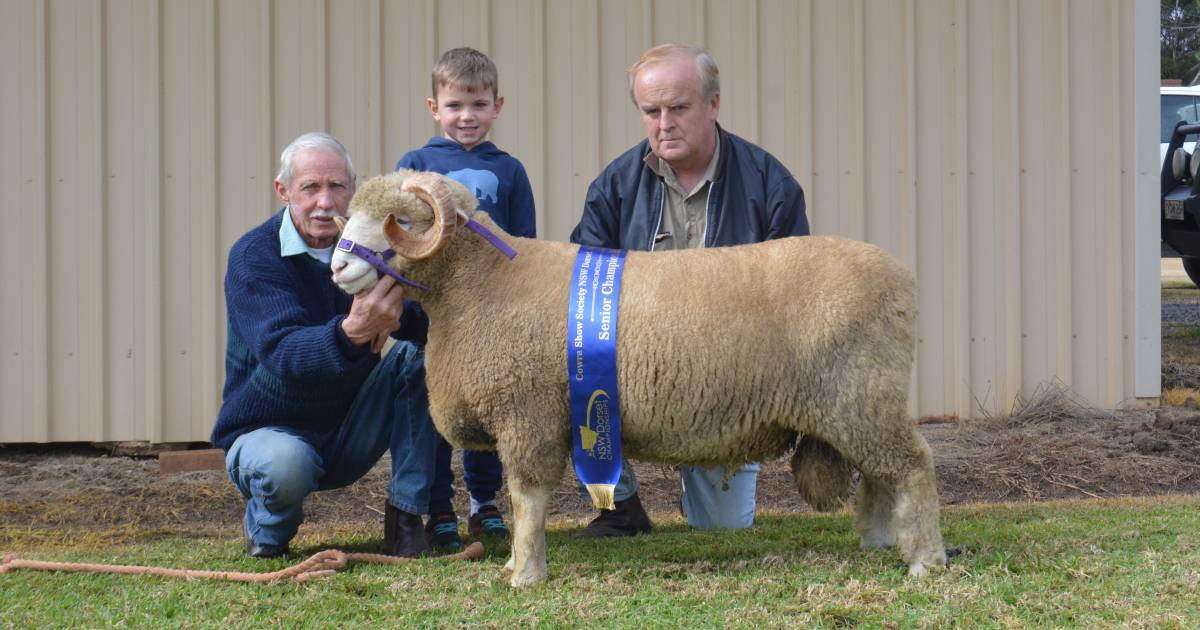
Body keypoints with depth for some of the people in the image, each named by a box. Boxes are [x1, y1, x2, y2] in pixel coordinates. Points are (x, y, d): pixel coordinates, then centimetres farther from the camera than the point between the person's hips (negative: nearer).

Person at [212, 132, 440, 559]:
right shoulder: (254, 257, -16)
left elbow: (432, 323, -16)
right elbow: (281, 353, -34)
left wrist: (400, 316, -41)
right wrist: (351, 333, -54)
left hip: (350, 438, 4)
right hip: (271, 429, -4)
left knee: (418, 354, -18)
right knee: (285, 465, -39)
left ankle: (405, 519, -12)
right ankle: (266, 531, -1)